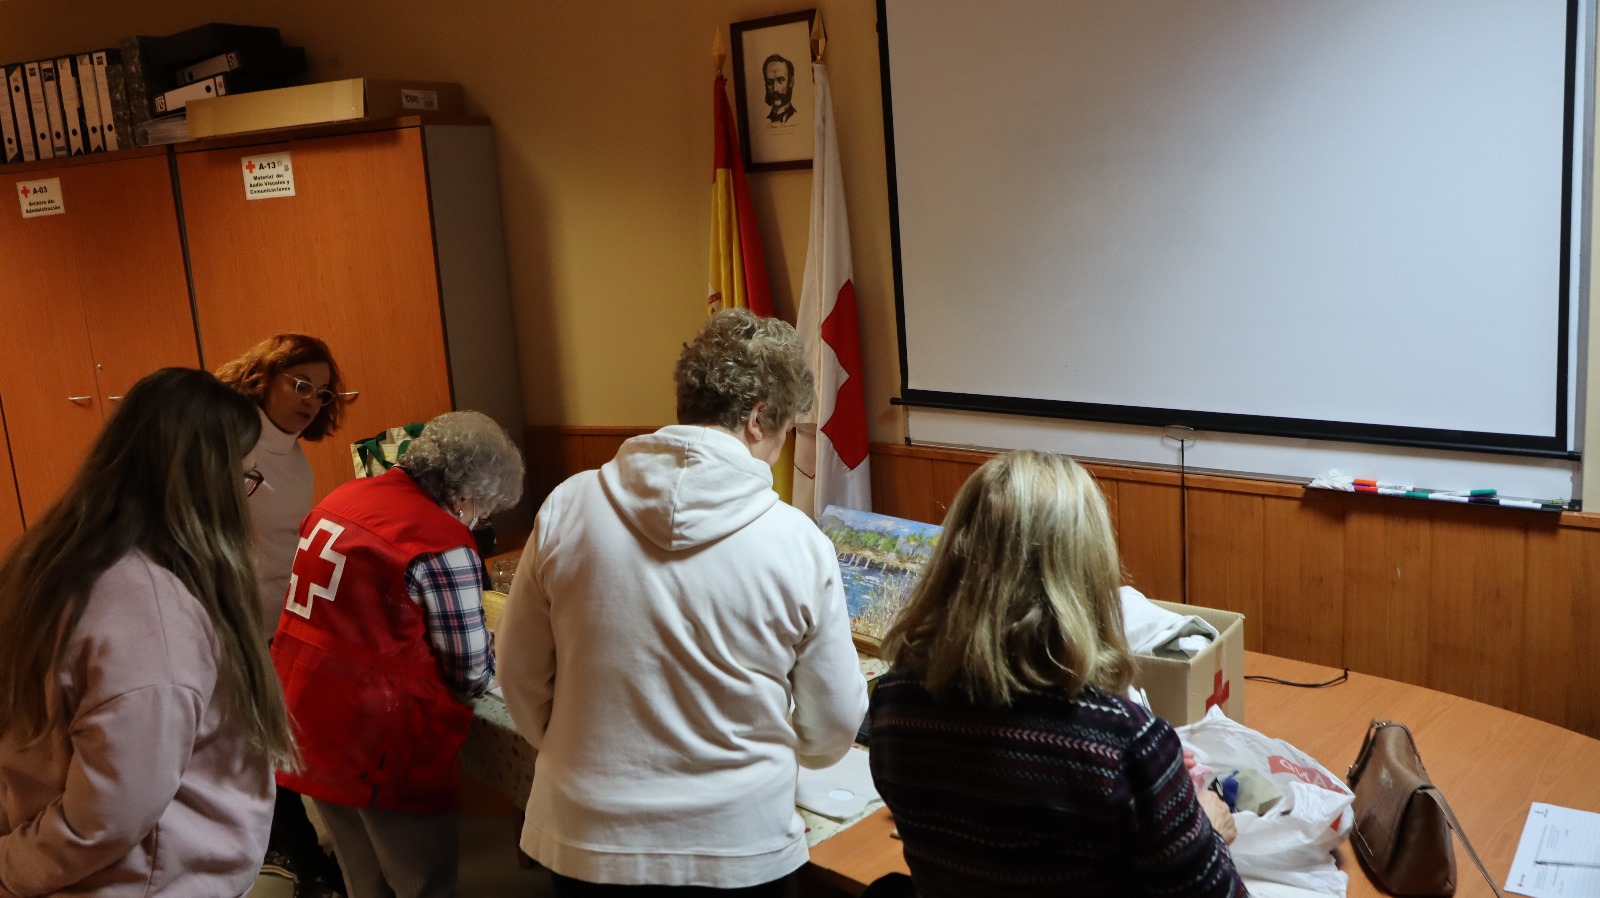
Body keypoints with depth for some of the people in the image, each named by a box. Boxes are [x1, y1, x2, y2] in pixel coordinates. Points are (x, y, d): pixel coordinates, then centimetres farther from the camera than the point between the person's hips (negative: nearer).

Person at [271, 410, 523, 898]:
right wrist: (491, 655, 10)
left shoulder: (341, 498, 6)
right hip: (377, 746, -8)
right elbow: (470, 676, -11)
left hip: (305, 728, 8)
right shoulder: (444, 543, -18)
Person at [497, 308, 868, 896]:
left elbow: (520, 672, 0)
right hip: (735, 848, -1)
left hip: (587, 841, 2)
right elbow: (833, 730, -5)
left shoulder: (570, 507, -11)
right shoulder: (797, 543, -15)